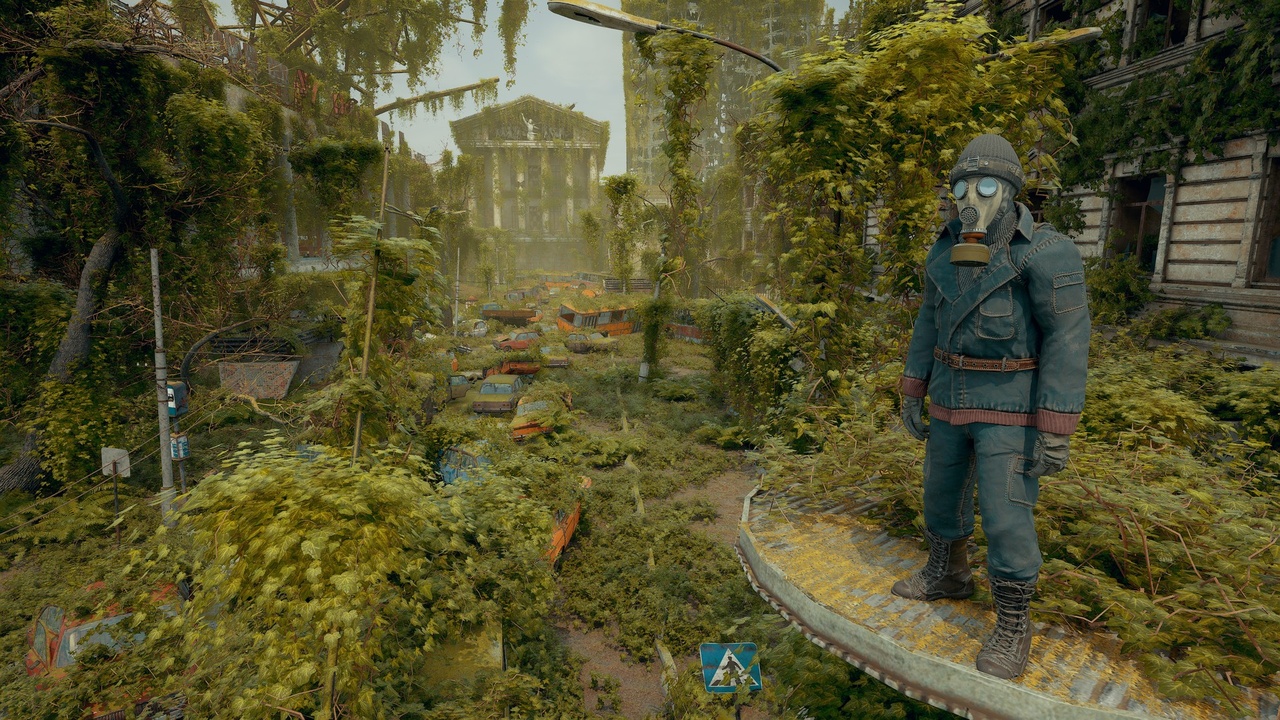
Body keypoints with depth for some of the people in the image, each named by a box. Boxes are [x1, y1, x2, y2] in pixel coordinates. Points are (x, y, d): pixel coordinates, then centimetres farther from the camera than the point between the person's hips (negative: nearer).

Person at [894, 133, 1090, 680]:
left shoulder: (1046, 252, -17)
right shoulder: (946, 252, 2)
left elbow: (1067, 342, -18)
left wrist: (1055, 432, -19)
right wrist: (912, 396, 8)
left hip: (1012, 405, -6)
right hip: (952, 397, 6)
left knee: (1005, 516, -3)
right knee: (943, 493, 18)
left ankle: (1012, 628, 16)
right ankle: (947, 575, 42)